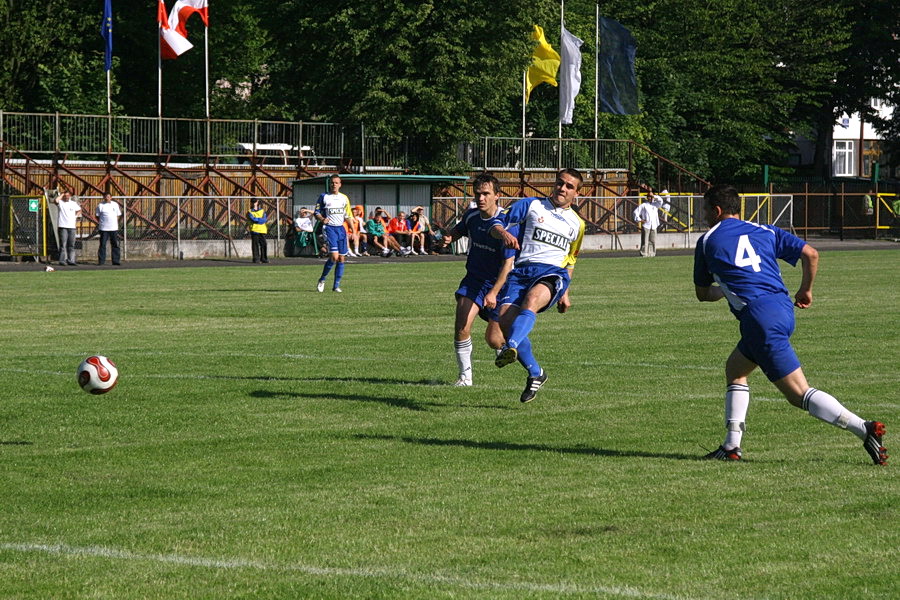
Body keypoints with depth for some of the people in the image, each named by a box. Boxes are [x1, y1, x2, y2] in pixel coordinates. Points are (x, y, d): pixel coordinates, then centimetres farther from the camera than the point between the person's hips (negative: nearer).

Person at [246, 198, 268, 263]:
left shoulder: (262, 211, 13)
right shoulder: (250, 212, 6)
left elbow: (264, 219, -2)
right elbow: (252, 219, -11)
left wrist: (256, 220, -12)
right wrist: (260, 219, -6)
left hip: (262, 230, 3)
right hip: (254, 230, -2)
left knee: (263, 244, 0)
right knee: (255, 245, -4)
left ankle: (264, 258, 8)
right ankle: (256, 258, -1)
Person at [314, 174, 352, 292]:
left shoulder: (344, 198, 12)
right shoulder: (324, 197, 2)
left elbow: (348, 216, 15)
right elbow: (317, 212, 3)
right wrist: (322, 219, -19)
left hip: (341, 229, 4)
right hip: (329, 228, -4)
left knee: (341, 258, 1)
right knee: (334, 256, -17)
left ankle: (336, 285, 9)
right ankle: (322, 280, 0)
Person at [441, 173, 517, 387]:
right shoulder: (471, 216, -2)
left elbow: (508, 263, -23)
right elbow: (459, 229, 23)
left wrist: (494, 292, -31)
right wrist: (450, 237, -2)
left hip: (498, 283, -4)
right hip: (473, 279, 4)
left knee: (494, 340, 0)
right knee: (462, 327, -17)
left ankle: (507, 346, 38)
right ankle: (465, 376, -3)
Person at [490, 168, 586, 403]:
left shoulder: (576, 223, 23)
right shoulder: (531, 205, 14)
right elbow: (496, 227, 9)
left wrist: (565, 293, 26)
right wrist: (504, 234, -14)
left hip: (553, 272, 0)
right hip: (522, 270, 1)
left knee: (531, 301, -35)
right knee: (506, 318, -21)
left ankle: (511, 348, -60)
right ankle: (535, 373, -3)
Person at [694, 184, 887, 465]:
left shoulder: (707, 241, 9)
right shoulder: (764, 231, 18)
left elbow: (703, 293, 20)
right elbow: (810, 254, 9)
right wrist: (806, 290, 24)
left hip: (759, 316, -7)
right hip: (783, 308, 7)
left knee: (799, 394, -7)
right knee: (734, 368, 24)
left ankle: (865, 429, -19)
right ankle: (732, 445, 16)